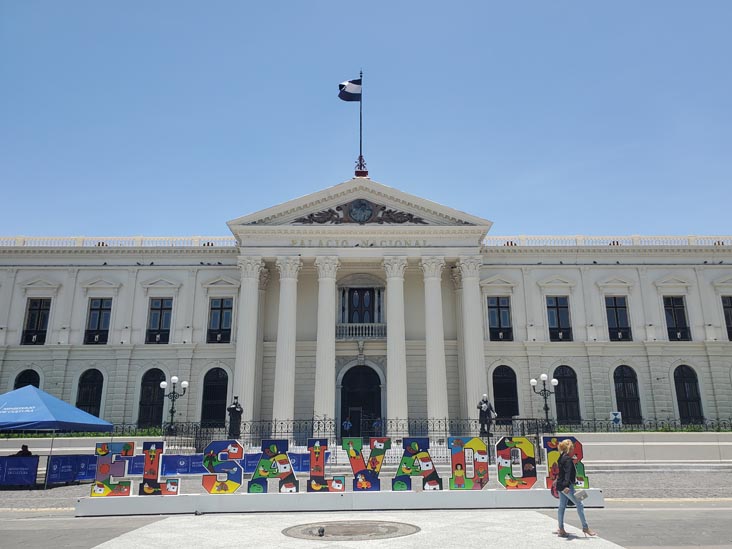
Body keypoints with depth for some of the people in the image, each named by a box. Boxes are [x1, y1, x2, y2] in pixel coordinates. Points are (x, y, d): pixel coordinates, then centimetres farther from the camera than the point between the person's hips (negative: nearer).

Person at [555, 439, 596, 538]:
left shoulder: (562, 458, 13)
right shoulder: (568, 460, -15)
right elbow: (567, 473, -26)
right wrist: (566, 486, -34)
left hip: (560, 485, 10)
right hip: (566, 485, -10)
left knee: (562, 506, 11)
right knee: (579, 505, -1)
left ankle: (561, 530, 14)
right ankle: (585, 528, 3)